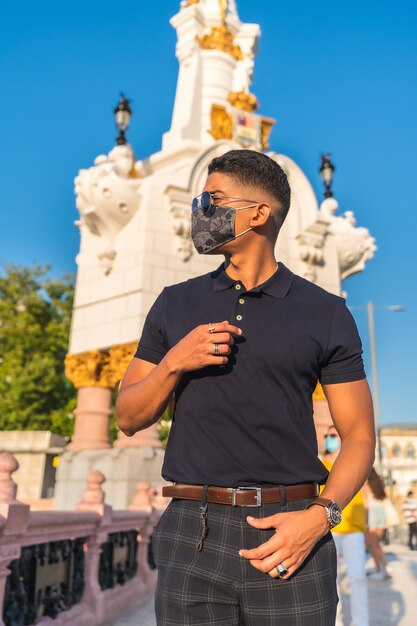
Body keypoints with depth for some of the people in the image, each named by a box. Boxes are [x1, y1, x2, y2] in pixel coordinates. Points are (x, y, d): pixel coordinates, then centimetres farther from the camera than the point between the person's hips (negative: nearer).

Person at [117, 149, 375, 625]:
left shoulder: (325, 313, 2)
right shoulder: (175, 305, 8)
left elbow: (359, 435, 3)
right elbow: (129, 418, 9)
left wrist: (319, 516, -14)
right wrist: (175, 362, -9)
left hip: (289, 535, -1)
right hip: (192, 535, 2)